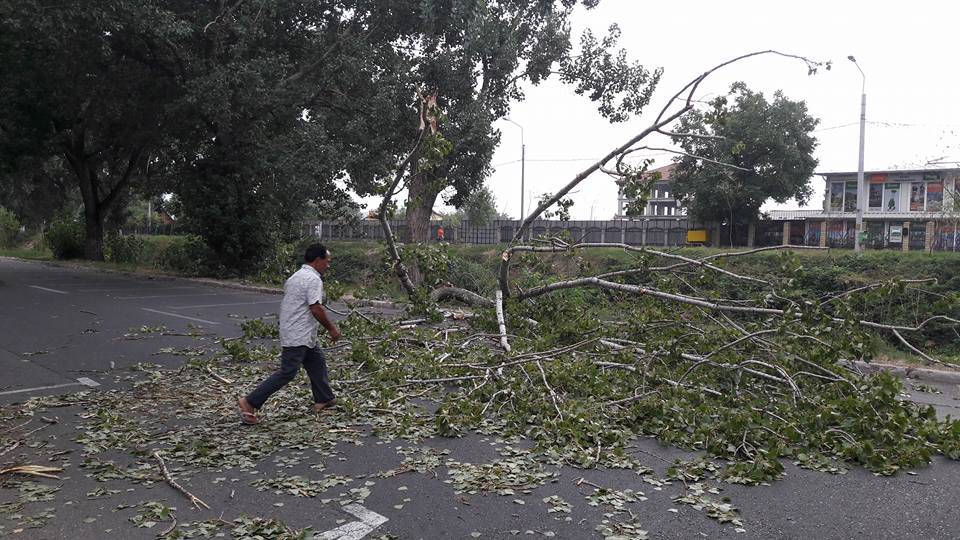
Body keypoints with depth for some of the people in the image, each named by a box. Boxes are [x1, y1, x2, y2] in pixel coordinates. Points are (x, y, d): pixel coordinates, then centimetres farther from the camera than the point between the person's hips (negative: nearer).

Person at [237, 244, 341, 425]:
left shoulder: (296, 276, 15)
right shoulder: (313, 279, -16)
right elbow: (316, 309, -22)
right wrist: (331, 328, -9)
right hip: (298, 337, -11)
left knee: (317, 362, 18)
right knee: (287, 372, -8)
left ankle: (323, 400, 26)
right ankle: (250, 402, -5)